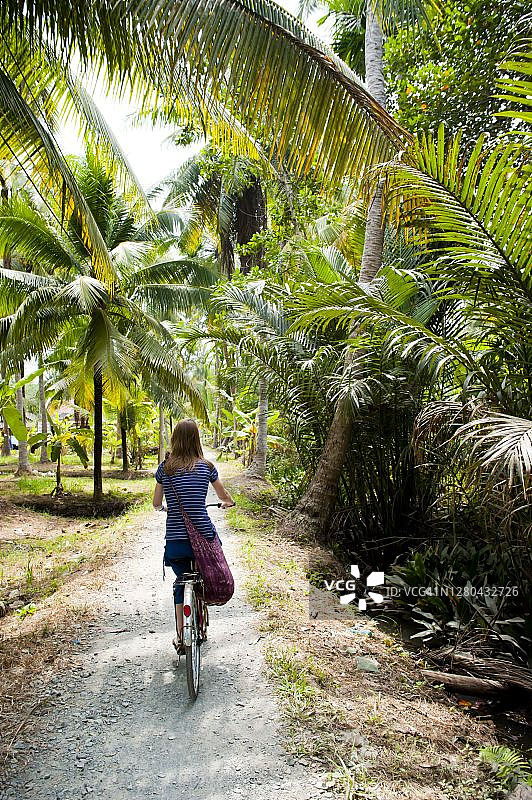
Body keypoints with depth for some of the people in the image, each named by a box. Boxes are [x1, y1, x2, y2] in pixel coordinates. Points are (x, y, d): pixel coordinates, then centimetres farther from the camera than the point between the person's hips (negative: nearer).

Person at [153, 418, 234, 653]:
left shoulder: (165, 467, 0)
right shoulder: (206, 466, -1)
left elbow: (156, 503, 11)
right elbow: (225, 497, 12)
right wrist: (227, 502, 36)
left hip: (175, 540, 1)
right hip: (203, 536, -1)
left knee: (181, 583, 19)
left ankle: (181, 638, 21)